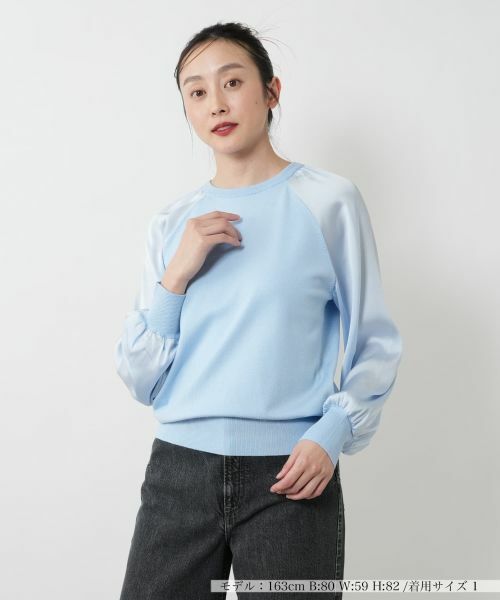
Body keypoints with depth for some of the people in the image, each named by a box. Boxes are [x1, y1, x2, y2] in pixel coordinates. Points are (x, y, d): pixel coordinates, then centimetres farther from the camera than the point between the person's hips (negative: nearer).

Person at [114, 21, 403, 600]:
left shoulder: (328, 200, -2)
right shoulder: (172, 223, 7)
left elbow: (375, 345, 2)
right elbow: (141, 382, 6)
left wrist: (333, 432, -12)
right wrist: (177, 275, -6)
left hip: (292, 473, -2)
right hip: (180, 467, 3)